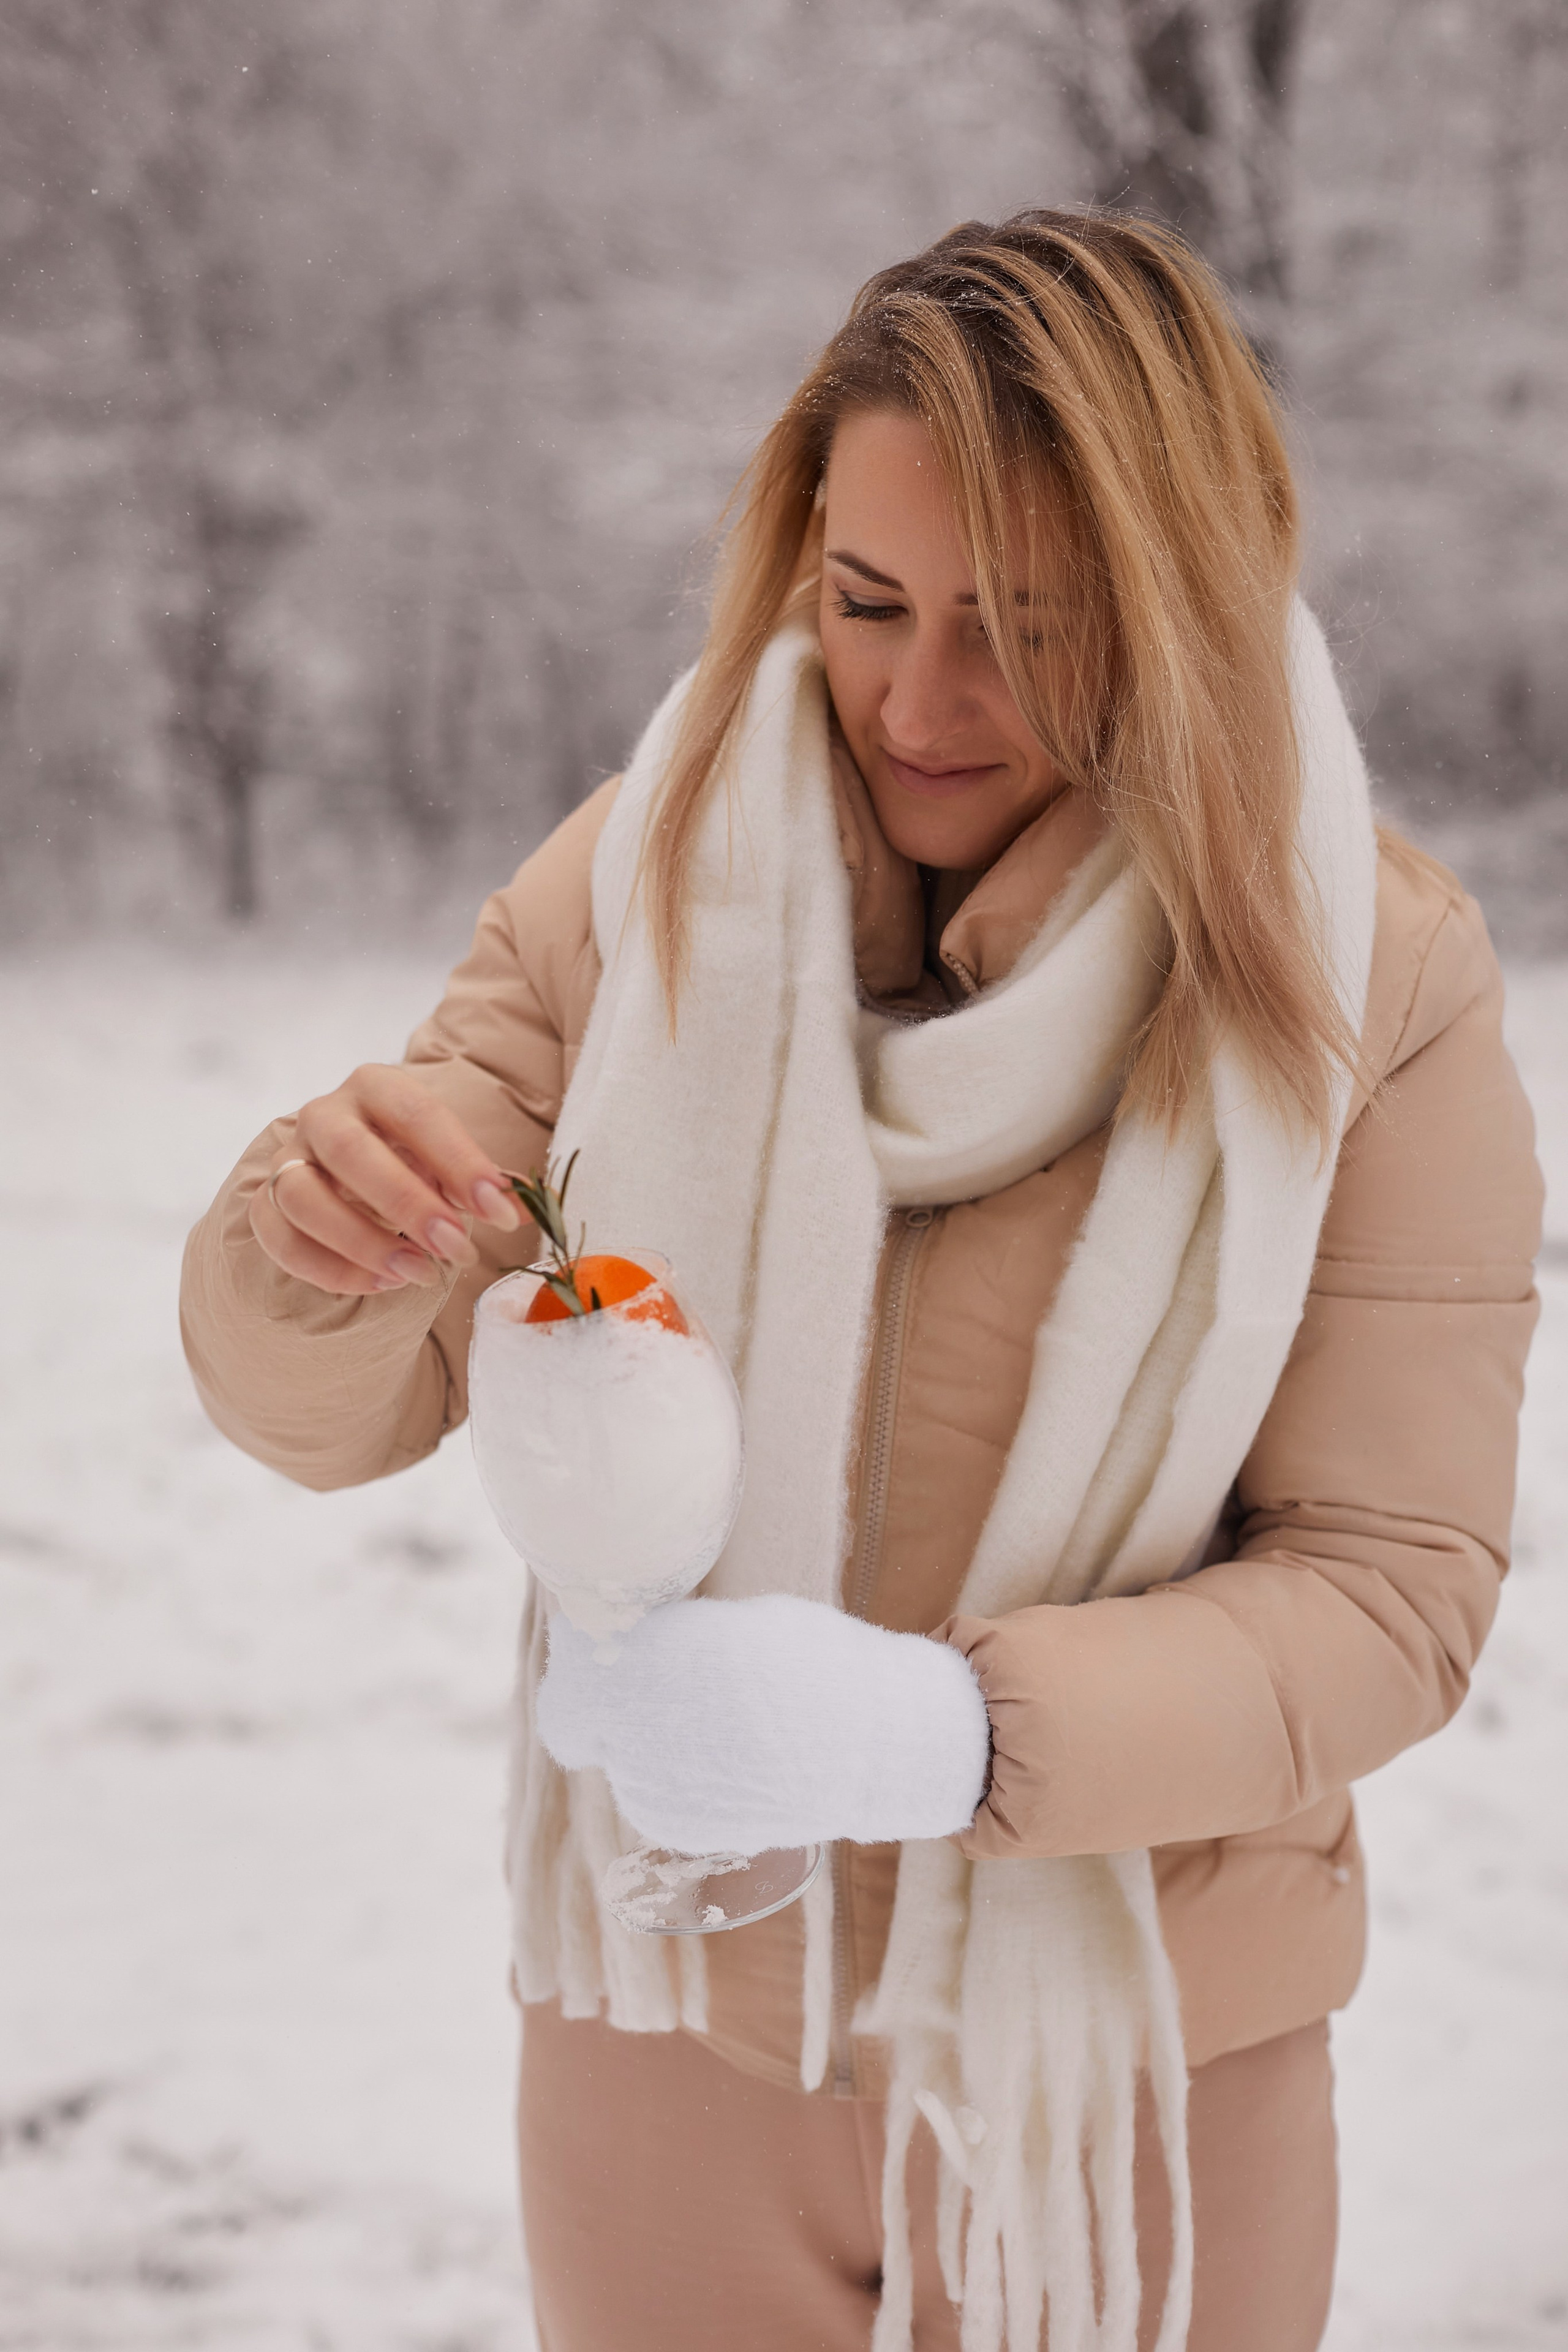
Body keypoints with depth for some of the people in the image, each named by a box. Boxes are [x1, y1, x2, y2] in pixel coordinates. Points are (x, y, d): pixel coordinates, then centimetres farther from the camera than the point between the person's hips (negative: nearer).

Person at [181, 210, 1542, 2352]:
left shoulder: (1372, 987, -13)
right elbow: (342, 1410, -6)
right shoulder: (644, 878, -8)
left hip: (1136, 2071, -1)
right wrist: (315, 1242, -30)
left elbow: (1394, 1588, -14)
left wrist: (950, 1731, -30)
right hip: (669, 2021, 2)